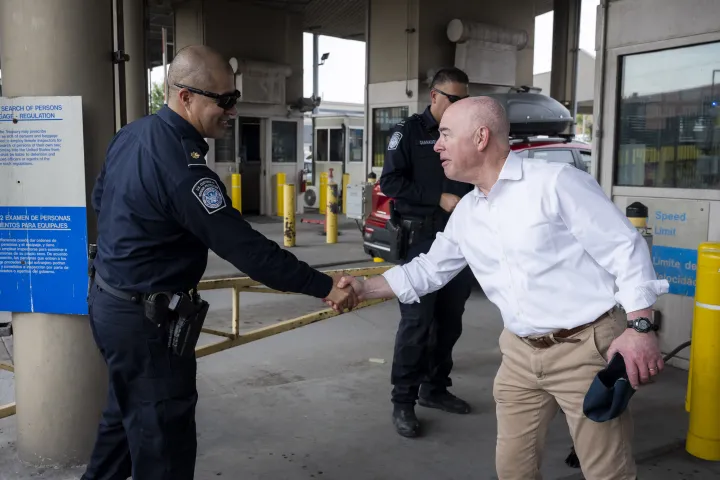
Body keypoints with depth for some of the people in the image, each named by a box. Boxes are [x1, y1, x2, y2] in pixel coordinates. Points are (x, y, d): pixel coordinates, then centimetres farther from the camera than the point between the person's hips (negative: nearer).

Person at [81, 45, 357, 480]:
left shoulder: (133, 133, 1)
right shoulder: (180, 167, -29)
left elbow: (101, 198, 15)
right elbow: (245, 248, -29)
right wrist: (324, 287, -24)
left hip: (112, 299, 10)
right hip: (146, 318, -10)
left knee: (127, 417, 27)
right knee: (164, 437, 3)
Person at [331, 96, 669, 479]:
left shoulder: (555, 181, -14)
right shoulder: (465, 213, 8)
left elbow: (625, 247, -13)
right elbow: (427, 270, 18)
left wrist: (639, 326, -19)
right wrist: (364, 289, 13)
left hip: (585, 346, -6)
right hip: (521, 353, 7)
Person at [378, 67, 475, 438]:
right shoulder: (410, 132, 0)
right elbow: (390, 182, -10)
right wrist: (440, 198, -16)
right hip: (422, 239, -5)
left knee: (449, 321, 10)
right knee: (416, 322, -6)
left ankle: (435, 388, 24)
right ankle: (403, 401, 3)